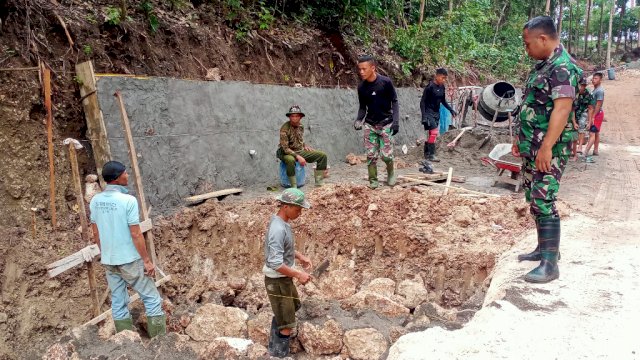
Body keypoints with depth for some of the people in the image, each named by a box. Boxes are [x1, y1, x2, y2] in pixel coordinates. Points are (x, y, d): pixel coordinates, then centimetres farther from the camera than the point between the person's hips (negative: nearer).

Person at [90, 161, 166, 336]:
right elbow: (136, 235, -19)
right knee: (152, 299, 5)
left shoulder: (95, 201, 1)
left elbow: (96, 233, 9)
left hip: (108, 261, 7)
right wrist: (147, 260, -11)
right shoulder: (128, 200, -20)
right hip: (129, 260, -7)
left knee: (118, 303, 14)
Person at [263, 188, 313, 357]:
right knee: (287, 324, 0)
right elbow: (276, 264, -32)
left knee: (293, 306, 31)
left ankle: (275, 342, 48)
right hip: (277, 281, -11)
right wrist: (298, 274, -25)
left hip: (285, 278, 11)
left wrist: (300, 257, 7)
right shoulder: (278, 229, -29)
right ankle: (279, 354, 17)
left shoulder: (283, 223, 2)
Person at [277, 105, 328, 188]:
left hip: (300, 151, 7)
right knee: (291, 160, -44)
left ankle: (319, 183, -6)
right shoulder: (285, 128, -19)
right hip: (288, 153, -7)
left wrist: (305, 146, 2)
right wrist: (297, 156, -30)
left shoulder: (301, 126, 3)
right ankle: (294, 187, -33)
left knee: (322, 155, -6)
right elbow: (285, 148, -22)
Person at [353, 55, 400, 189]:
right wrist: (359, 119, -12)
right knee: (371, 154, 0)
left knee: (386, 154, -4)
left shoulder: (386, 82, -11)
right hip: (369, 124, 3)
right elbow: (362, 107, 7)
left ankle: (391, 173, 25)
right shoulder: (361, 87, -1)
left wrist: (396, 120, -15)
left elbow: (394, 101, -5)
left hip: (385, 123, -3)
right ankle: (373, 180, 14)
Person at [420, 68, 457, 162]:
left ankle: (427, 154, 16)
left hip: (436, 113, 7)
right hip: (429, 112, -7)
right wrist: (424, 116, -21)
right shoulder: (430, 87, -17)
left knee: (430, 133, 9)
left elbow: (443, 100, 18)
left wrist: (451, 110, 11)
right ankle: (431, 155, -7)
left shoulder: (442, 87, 5)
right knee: (434, 132, -14)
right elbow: (422, 102, -15)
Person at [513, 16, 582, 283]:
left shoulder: (562, 67, -16)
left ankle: (550, 265, -6)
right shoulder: (543, 66, 15)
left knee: (543, 203, -11)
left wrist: (546, 147, -30)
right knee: (533, 199, 15)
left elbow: (562, 109, -25)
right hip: (532, 146, 10)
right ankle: (543, 249, 28)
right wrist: (521, 138, 24)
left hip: (549, 148, -10)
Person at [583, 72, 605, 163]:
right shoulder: (595, 89, 12)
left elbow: (598, 105, -22)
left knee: (592, 133, -15)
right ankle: (595, 151, 25)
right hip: (597, 114, 10)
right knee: (596, 133, 16)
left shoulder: (600, 91, -18)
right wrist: (592, 116, 14)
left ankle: (585, 153, -21)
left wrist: (593, 117, -23)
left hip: (597, 114, -10)